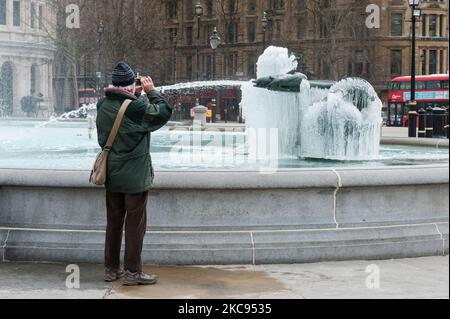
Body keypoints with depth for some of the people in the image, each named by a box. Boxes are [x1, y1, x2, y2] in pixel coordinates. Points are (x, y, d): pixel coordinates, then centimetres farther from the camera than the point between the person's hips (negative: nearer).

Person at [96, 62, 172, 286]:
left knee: (114, 223, 15)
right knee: (135, 225, 3)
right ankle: (133, 272, 8)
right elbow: (164, 112, -7)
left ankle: (111, 269, 23)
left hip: (112, 176, 6)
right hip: (135, 177, -6)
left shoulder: (103, 106, -1)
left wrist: (136, 95, 9)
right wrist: (151, 91, 2)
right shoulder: (137, 107, -20)